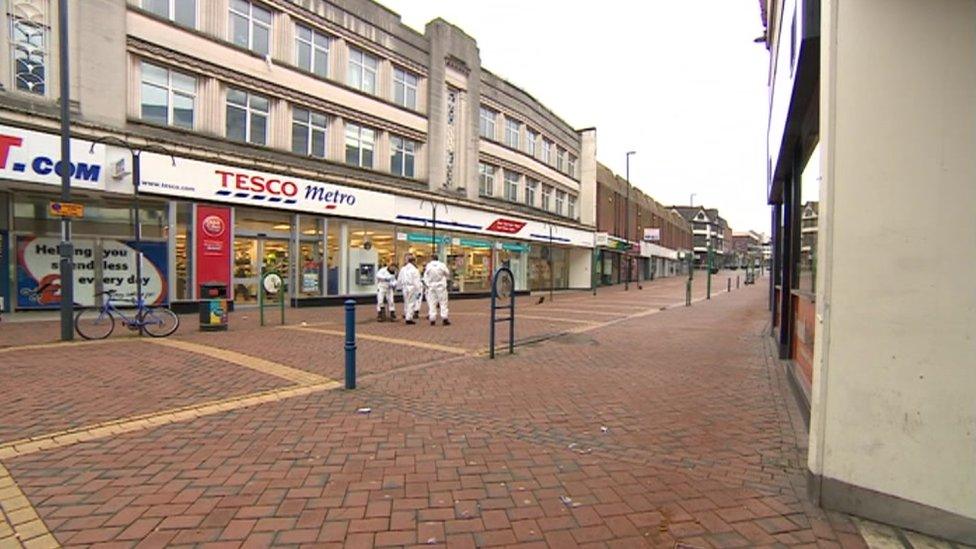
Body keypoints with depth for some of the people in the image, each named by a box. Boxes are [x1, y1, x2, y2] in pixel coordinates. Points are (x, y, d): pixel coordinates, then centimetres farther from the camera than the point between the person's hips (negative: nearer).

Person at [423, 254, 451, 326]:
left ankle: (432, 320, 6)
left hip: (431, 287, 2)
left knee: (432, 303, 6)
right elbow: (448, 274, 4)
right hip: (441, 286, -1)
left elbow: (425, 277, 5)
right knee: (443, 302, 2)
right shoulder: (442, 265, -6)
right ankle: (444, 319, -2)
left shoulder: (428, 266, -2)